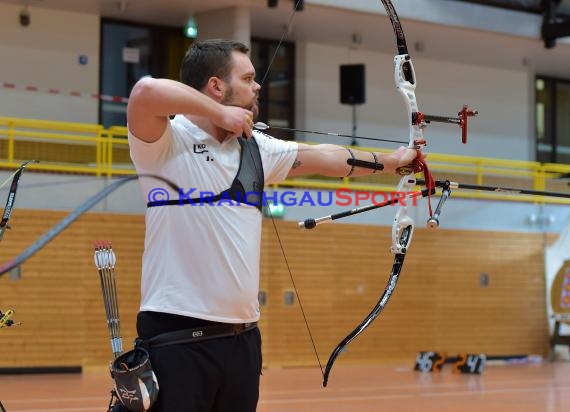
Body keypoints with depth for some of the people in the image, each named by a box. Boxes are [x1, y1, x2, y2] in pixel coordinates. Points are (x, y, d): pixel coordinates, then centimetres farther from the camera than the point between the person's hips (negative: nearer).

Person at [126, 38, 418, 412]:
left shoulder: (256, 147, 15)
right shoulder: (166, 141, -7)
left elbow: (325, 158, 27)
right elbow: (146, 91, -27)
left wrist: (389, 161, 35)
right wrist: (220, 114, -16)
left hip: (243, 337, 7)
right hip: (177, 337, -7)